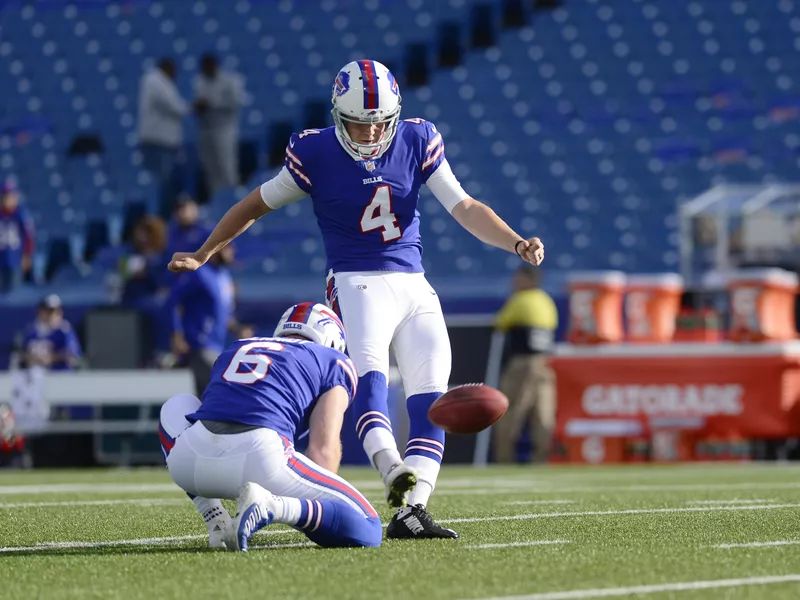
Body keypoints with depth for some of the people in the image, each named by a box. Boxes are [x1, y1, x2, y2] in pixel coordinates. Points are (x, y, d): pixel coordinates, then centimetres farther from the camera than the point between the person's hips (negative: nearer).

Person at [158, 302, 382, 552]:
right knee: (366, 530, 6)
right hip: (260, 457, -4)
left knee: (176, 409, 40)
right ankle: (271, 505, -19)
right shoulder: (334, 364, 23)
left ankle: (216, 522, 20)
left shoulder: (234, 351, 36)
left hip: (190, 458, 4)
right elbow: (323, 449, 10)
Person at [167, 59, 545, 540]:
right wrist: (203, 255, 16)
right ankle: (396, 476, -48)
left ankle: (412, 509, -12)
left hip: (413, 285, 4)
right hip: (358, 283, -4)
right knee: (370, 376, -29)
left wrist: (517, 243, -17)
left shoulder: (417, 141, 1)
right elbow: (257, 204, 9)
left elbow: (464, 208, -1)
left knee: (432, 396, -8)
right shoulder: (316, 154, -5)